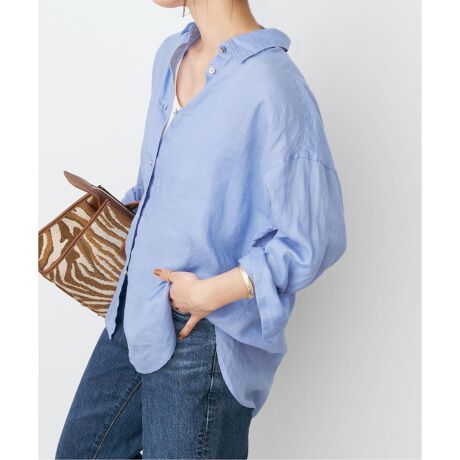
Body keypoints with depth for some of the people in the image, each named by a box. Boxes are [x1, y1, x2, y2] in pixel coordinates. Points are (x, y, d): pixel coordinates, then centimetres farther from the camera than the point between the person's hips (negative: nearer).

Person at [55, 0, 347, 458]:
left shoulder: (272, 87, -24)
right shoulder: (170, 55, 4)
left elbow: (313, 241, -21)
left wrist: (209, 293, -19)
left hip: (202, 337, -9)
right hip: (138, 311, 9)